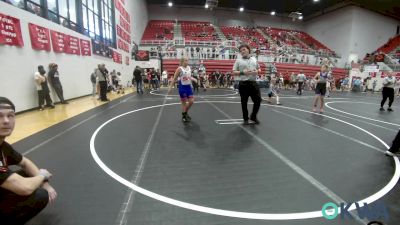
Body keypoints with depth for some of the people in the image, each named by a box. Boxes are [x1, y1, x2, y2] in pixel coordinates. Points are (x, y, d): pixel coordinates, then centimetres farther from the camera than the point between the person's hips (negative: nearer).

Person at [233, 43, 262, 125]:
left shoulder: (254, 59, 13)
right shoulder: (238, 60, 2)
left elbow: (259, 69, 21)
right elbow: (234, 72, -3)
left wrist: (257, 71, -2)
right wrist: (243, 72, -17)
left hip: (253, 83, 3)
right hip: (243, 84, -3)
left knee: (258, 100, 2)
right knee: (244, 102, 4)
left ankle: (253, 117, 23)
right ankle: (245, 119, 19)